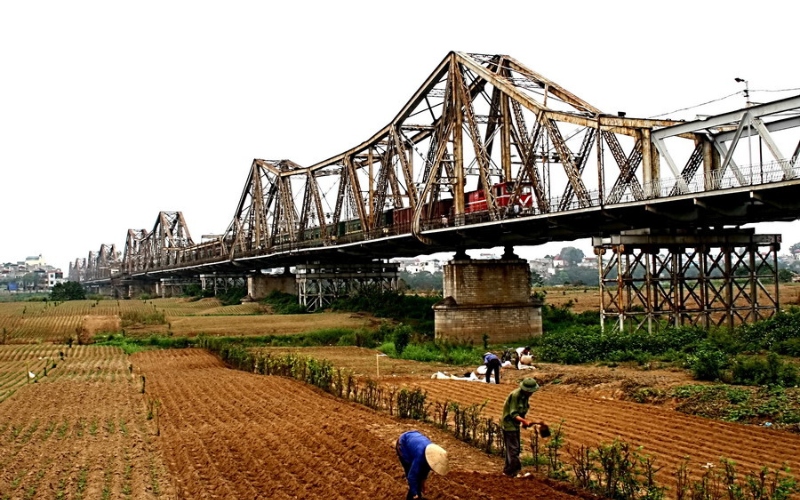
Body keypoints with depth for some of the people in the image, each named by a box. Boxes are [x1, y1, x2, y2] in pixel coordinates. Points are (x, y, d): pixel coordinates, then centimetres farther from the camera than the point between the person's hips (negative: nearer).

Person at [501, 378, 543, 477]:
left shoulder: (525, 395, 3)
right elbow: (513, 414, -27)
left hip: (515, 425, 9)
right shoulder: (515, 395, -24)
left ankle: (508, 471, 25)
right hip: (509, 425, -9)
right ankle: (515, 470, -2)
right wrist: (525, 421, -39)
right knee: (513, 449, -8)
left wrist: (524, 422, 6)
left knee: (511, 449, 15)